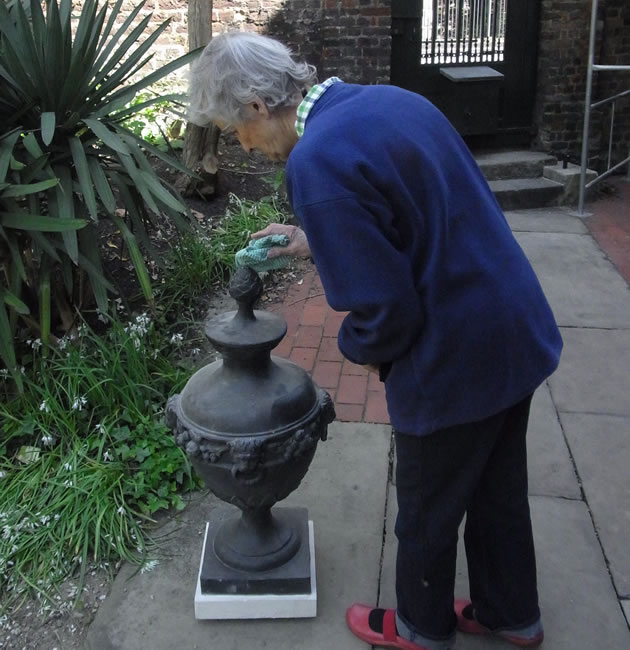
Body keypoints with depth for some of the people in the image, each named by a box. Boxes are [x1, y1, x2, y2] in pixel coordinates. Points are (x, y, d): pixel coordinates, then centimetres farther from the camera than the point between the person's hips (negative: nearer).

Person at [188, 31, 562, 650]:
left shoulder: (315, 164, -24)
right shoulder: (391, 99, 3)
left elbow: (384, 310, -25)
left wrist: (361, 347, -2)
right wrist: (318, 243, 14)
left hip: (454, 364, -8)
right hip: (519, 331, 9)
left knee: (426, 510, 18)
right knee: (498, 490, 26)